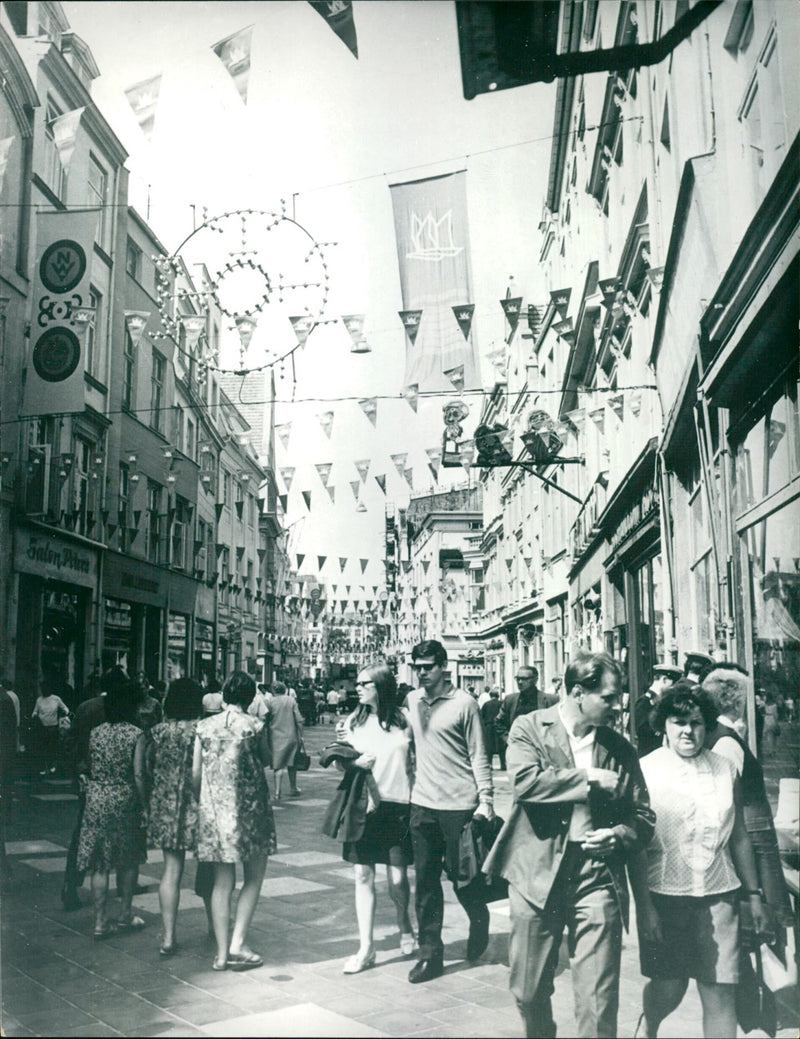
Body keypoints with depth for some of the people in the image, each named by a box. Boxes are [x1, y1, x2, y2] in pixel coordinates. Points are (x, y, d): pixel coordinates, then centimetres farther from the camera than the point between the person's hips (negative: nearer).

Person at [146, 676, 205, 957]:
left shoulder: (158, 731, 0)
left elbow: (147, 771, 6)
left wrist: (149, 805, 17)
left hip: (166, 808, 2)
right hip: (198, 807, -2)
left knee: (171, 870, 7)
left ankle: (169, 937, 5)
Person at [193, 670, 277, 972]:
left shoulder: (204, 727, 2)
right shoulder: (256, 726, -7)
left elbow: (195, 774, 5)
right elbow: (266, 761, 8)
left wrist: (202, 805, 16)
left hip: (213, 811, 4)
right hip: (248, 809, -3)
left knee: (222, 883, 10)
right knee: (254, 877, 11)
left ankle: (222, 953, 12)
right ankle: (237, 945, 3)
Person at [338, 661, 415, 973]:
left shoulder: (404, 720, 0)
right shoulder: (354, 721, 5)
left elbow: (417, 759, 7)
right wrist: (355, 762, -10)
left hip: (397, 805, -2)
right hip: (362, 805, 2)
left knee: (398, 877, 2)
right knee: (363, 875, 1)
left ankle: (404, 924, 32)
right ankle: (366, 948, 11)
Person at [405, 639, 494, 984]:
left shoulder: (463, 703, -7)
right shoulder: (412, 700, 8)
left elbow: (478, 755, -5)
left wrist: (485, 799, -10)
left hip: (459, 803, -4)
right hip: (422, 803, 4)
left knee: (460, 873, 5)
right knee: (425, 880, 6)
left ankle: (479, 922, 35)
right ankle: (430, 953, 14)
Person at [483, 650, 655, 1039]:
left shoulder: (619, 747, 10)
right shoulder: (529, 728, 1)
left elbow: (643, 816, 13)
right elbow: (525, 781, -17)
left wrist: (619, 835, -8)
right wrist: (591, 780, -12)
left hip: (597, 875, 1)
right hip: (537, 874, -1)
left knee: (599, 999, -2)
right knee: (529, 991, 11)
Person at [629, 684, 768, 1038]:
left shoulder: (725, 770, 7)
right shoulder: (645, 770, -4)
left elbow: (739, 837, 14)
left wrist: (753, 893, 13)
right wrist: (643, 904, -11)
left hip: (718, 895, 3)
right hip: (664, 894, -2)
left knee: (720, 992, -1)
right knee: (669, 986, 7)